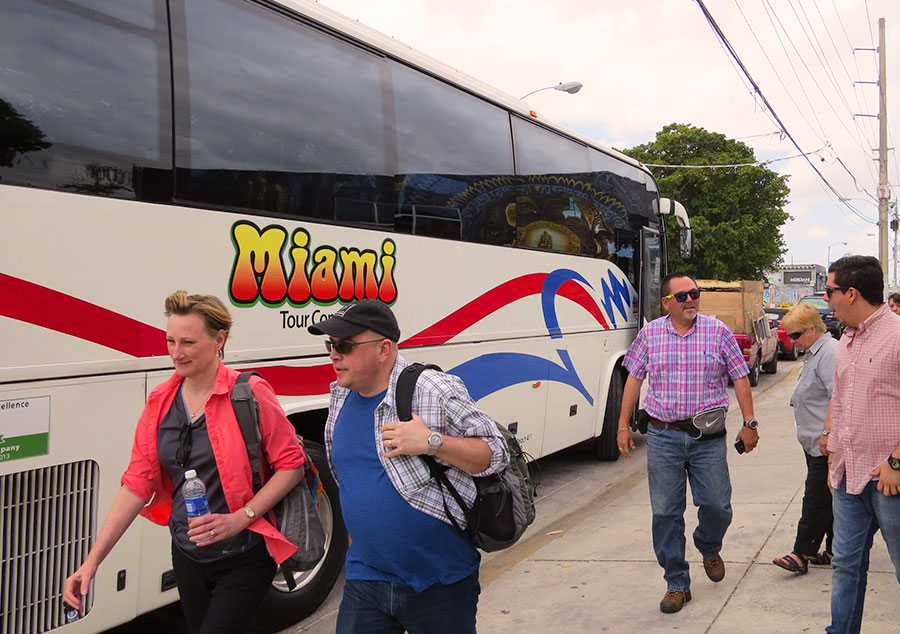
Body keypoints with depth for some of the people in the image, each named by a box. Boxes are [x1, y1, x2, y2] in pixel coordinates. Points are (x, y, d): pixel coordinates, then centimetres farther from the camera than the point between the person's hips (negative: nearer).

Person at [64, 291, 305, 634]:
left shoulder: (250, 393, -14)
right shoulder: (160, 402, 0)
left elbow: (291, 464, -10)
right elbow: (137, 484, 0)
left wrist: (241, 517, -21)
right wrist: (92, 561, -5)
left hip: (244, 558, -5)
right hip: (187, 556, 5)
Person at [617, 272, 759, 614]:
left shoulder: (718, 331, 1)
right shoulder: (649, 334, 4)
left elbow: (740, 378, 5)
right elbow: (634, 379, 9)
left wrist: (749, 423, 1)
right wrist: (623, 426, 8)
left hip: (709, 437, 0)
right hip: (663, 436, 1)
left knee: (717, 505, 2)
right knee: (665, 513, 2)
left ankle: (709, 549, 37)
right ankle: (677, 584, 15)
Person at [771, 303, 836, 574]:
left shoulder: (830, 353, -17)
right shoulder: (814, 353, 17)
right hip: (815, 443, 11)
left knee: (817, 497, -4)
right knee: (829, 498, 14)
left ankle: (802, 554, 0)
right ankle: (835, 550, 22)